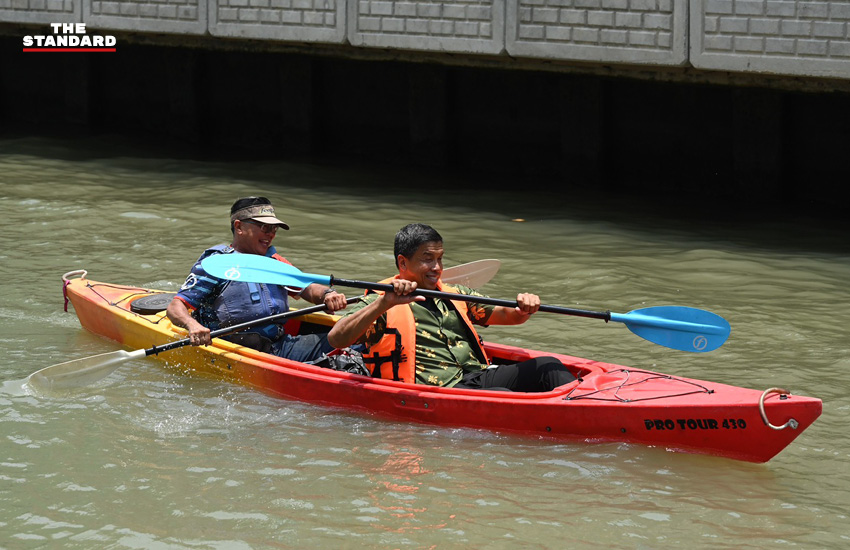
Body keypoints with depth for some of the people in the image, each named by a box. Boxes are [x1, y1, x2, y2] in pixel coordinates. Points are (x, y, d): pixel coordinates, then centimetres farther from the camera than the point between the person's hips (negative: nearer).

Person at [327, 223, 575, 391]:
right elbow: (336, 339, -10)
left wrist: (523, 309, -2)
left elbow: (506, 315, 23)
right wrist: (385, 303, -21)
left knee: (546, 366, -14)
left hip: (479, 376, 6)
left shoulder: (455, 296, 26)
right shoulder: (377, 304, 6)